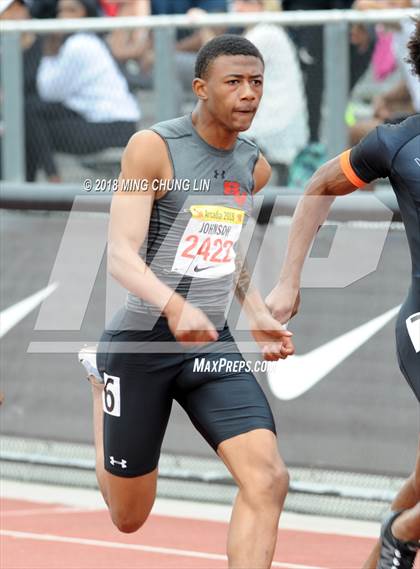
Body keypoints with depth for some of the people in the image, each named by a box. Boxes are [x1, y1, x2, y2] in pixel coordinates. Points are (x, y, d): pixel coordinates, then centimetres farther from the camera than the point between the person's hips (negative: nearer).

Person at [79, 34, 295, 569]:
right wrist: (175, 307, -38)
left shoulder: (254, 167, 6)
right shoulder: (153, 148, -13)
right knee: (128, 516, 12)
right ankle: (99, 378, 41)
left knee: (267, 477, -19)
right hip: (141, 341, -4)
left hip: (211, 344, 4)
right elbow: (120, 254, -21)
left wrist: (257, 314, 10)